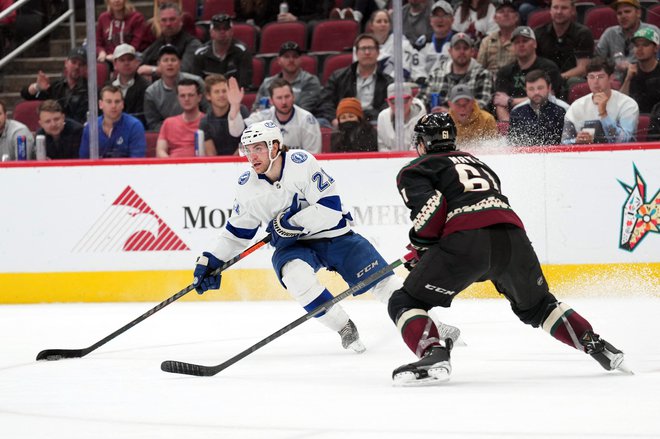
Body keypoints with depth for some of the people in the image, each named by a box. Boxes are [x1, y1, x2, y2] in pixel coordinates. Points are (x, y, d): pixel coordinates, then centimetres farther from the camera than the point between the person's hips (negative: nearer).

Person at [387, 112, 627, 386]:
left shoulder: (413, 170, 16)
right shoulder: (476, 161, 36)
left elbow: (430, 208, -5)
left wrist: (421, 248, 9)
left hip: (466, 242, -6)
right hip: (513, 237, 6)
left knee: (405, 303, 4)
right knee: (536, 306, 31)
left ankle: (434, 354, -22)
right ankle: (598, 347, 21)